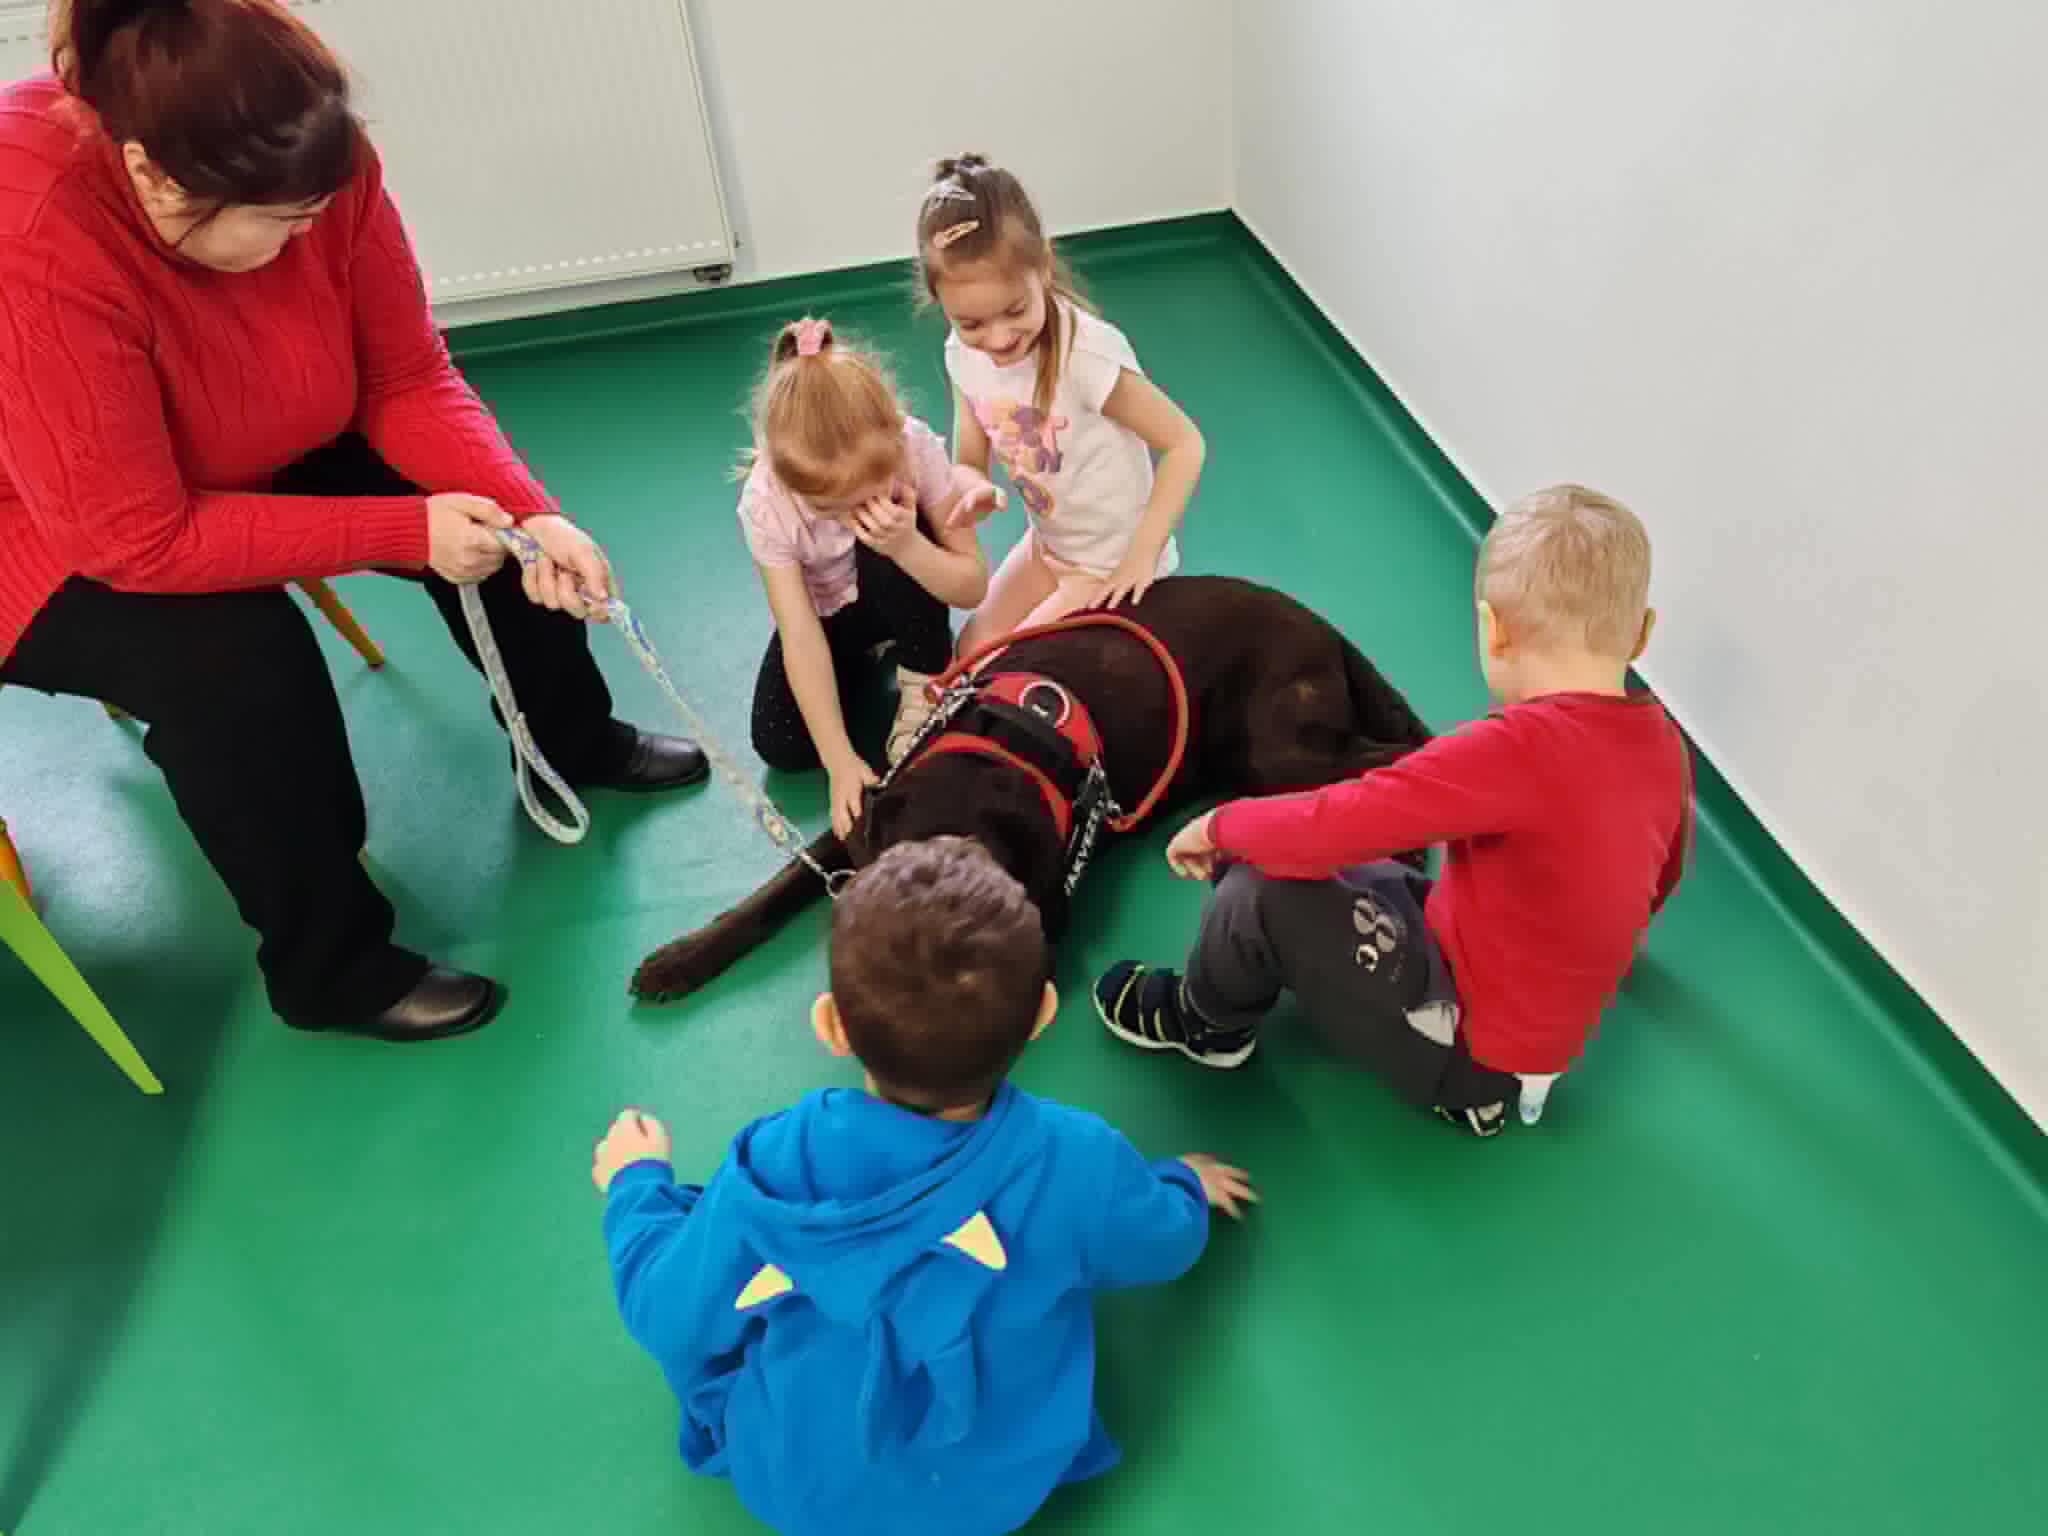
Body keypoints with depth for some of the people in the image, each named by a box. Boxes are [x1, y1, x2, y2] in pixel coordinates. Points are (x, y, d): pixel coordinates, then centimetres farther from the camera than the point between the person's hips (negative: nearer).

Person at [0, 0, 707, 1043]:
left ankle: (573, 742, 22)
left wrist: (532, 516, -29)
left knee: (490, 505, -5)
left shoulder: (309, 173, -23)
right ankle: (332, 971, -9)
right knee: (239, 657, -32)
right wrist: (405, 531, -34)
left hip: (239, 463, 6)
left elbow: (409, 382, -14)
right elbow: (140, 539, -36)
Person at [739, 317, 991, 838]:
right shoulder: (765, 502, -33)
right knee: (781, 747, -16)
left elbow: (974, 588, -25)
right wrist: (841, 761, -35)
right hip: (828, 611, 1)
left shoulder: (916, 448, -32)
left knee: (888, 544, -35)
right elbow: (800, 636, -31)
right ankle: (870, 650, 13)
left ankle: (925, 688, -12)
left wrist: (907, 546, -46)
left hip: (900, 597, -1)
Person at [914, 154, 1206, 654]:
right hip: (1048, 545, 7)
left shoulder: (1086, 353, -32)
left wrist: (1142, 555, -28)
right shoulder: (963, 355, -11)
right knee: (972, 656, 10)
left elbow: (1186, 444, -25)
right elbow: (970, 461, -2)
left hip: (1113, 562, -7)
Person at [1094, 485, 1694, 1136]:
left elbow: (1327, 828, -31)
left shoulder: (1519, 748, -31)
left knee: (1263, 887, -12)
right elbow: (1657, 879, 14)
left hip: (1465, 1052, -9)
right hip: (1546, 1030, 9)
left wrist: (1219, 826, -12)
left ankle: (1205, 1023, 15)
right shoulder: (1665, 744, -5)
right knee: (1353, 875, 18)